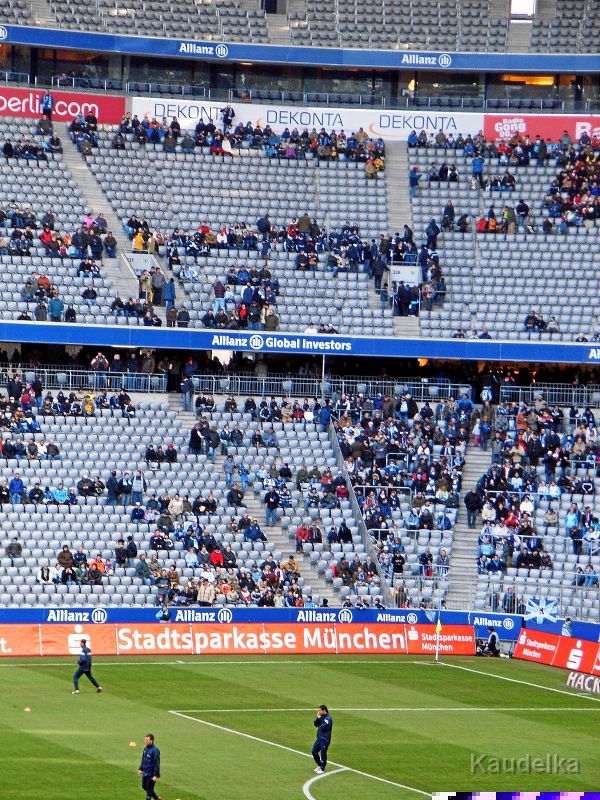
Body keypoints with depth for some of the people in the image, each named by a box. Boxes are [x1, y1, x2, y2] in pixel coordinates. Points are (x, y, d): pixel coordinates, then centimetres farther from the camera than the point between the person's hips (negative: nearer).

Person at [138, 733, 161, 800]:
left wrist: (155, 775, -22)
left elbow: (157, 763, -20)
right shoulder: (146, 748, 6)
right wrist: (140, 769, 16)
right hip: (145, 773, 9)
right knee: (144, 787, 17)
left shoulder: (155, 750, -19)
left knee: (149, 789, -2)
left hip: (151, 774, -9)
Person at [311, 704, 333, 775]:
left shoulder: (328, 718, -15)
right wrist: (318, 717, -6)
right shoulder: (321, 717, 12)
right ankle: (319, 765, 29)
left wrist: (320, 726, -5)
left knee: (323, 754, -2)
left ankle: (322, 769, 8)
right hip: (319, 738, 9)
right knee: (314, 751, 13)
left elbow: (323, 727, -24)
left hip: (325, 739, -9)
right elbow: (315, 724, 8)